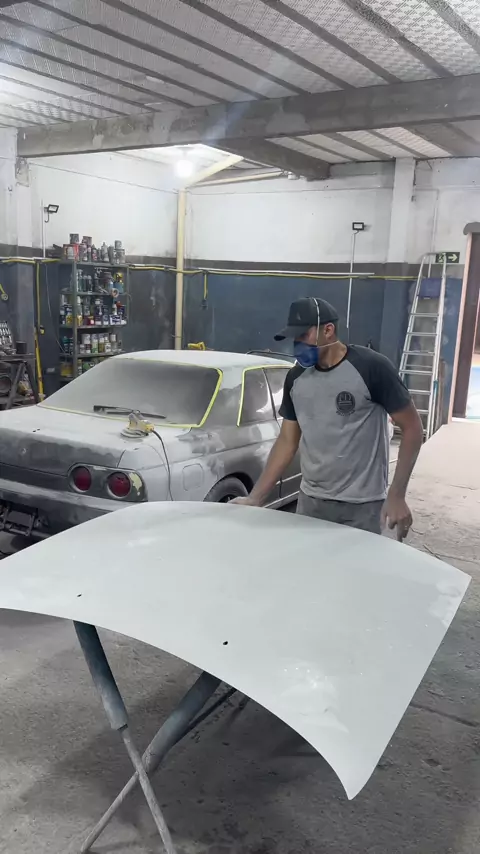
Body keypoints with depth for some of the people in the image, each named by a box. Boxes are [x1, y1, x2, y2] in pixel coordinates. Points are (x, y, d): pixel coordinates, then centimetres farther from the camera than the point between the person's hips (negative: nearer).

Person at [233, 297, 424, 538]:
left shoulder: (371, 367, -13)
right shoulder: (295, 378, 3)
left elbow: (412, 428, -9)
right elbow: (287, 442, 9)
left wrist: (396, 495, -15)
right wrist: (255, 498, 4)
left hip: (361, 507, -4)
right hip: (310, 501, 5)